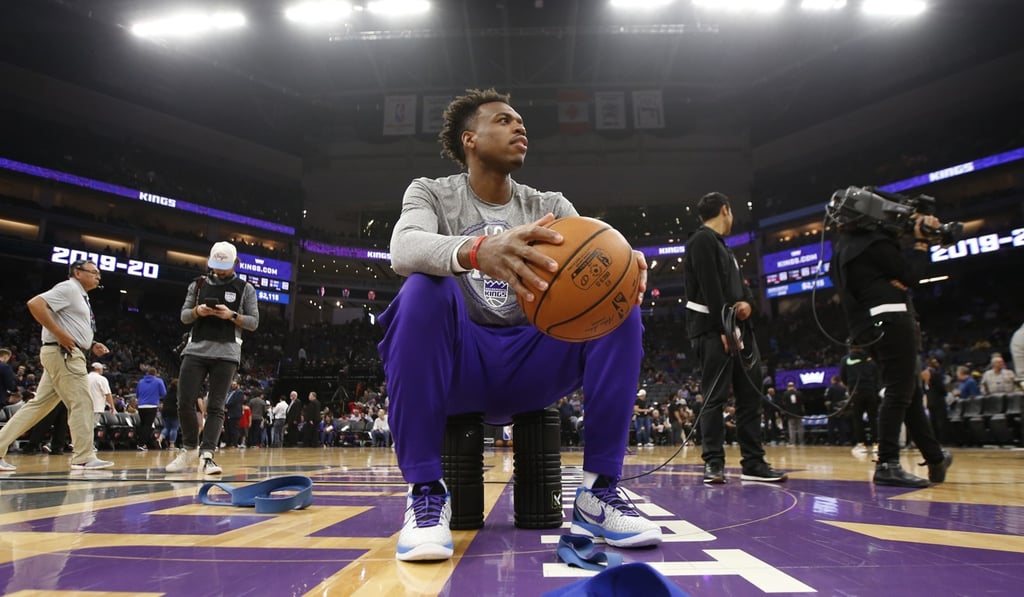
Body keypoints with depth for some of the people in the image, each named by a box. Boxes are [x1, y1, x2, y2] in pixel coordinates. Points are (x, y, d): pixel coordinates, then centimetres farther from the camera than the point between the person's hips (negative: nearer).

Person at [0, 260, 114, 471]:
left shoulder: (80, 296, 21)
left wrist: (92, 345, 11)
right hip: (63, 354, -10)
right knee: (81, 403, -8)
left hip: (67, 355, 10)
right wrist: (59, 333, -22)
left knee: (39, 404, 11)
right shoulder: (68, 288, -8)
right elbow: (35, 304, -21)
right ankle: (84, 458, -4)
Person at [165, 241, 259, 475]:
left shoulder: (245, 288, 6)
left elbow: (254, 322, 3)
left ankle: (206, 455, -3)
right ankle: (189, 450, 17)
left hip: (226, 353, -2)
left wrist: (232, 316, -15)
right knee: (184, 402, -1)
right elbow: (184, 316, 12)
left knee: (215, 407, -3)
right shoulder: (198, 284, 12)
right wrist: (197, 311, -10)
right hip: (196, 350, 2)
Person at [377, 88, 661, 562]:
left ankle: (598, 492, -15)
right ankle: (425, 491, -22)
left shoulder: (550, 206, 10)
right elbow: (404, 249, -23)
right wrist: (477, 250, -45)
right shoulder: (431, 193, 1)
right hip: (456, 365, -2)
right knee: (423, 289, -32)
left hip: (531, 366, 3)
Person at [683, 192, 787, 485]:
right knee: (715, 398, -8)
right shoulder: (702, 240, -6)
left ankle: (753, 463, 13)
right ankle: (713, 463, -2)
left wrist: (747, 301, -2)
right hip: (714, 330, -10)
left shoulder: (722, 247, 25)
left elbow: (739, 285, 21)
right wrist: (724, 329, -21)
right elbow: (710, 288, -16)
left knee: (750, 397, 8)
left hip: (739, 329, 10)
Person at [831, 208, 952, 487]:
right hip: (891, 321, -10)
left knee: (910, 393, 15)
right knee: (899, 393, -11)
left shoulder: (845, 247, 20)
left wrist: (906, 232, 9)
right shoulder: (873, 242, -7)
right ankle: (887, 466, -14)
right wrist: (921, 240, 5)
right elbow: (909, 275, -5)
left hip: (872, 326, 10)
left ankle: (935, 459, 23)